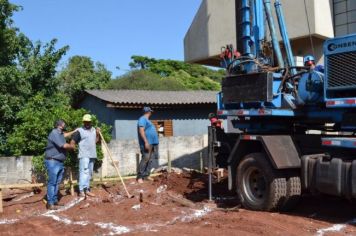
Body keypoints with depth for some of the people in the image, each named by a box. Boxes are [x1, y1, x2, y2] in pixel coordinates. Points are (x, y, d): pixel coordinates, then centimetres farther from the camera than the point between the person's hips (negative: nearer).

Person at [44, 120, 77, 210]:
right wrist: (73, 146, -3)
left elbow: (64, 135, 42)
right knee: (52, 182, -10)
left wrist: (74, 131, 43)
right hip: (52, 161, -10)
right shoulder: (54, 133, -16)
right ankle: (50, 203, -8)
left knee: (57, 182, 11)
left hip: (59, 162, 10)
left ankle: (55, 200, 18)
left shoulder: (59, 133, 15)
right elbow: (64, 145, -21)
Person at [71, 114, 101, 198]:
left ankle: (87, 190, 22)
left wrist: (98, 134, 3)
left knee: (89, 173, 12)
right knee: (84, 172, -16)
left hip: (92, 155, 7)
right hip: (84, 155, -7)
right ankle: (81, 191, -18)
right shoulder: (79, 131, -5)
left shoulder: (94, 130, 16)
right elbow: (72, 142, -8)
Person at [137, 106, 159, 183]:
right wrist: (146, 142, -25)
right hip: (147, 143, -10)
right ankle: (139, 177, -11)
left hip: (152, 143, 10)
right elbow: (141, 131, -19)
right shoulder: (142, 119, -9)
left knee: (150, 160, 8)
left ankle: (146, 176, 11)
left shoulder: (147, 120, 23)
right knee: (145, 159, -14)